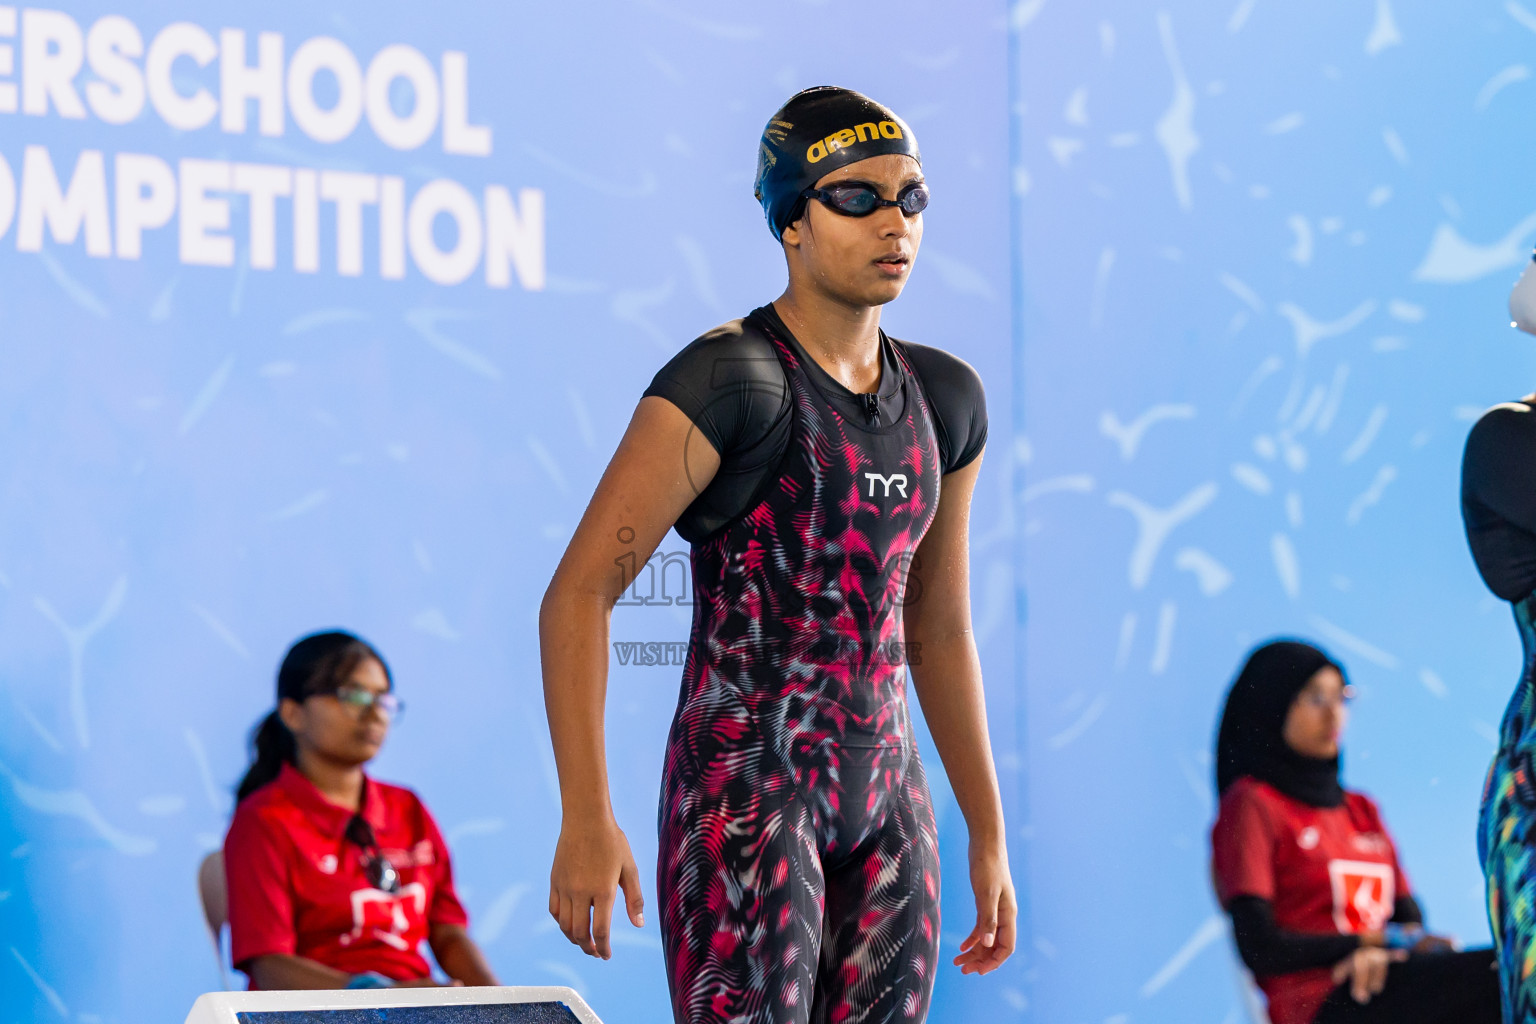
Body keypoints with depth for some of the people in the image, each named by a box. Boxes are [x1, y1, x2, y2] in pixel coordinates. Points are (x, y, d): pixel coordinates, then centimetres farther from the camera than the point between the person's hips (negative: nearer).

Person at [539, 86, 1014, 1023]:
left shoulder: (943, 398, 12)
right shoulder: (729, 381, -10)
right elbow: (578, 593, -12)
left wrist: (988, 836, 19)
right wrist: (587, 818, -20)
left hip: (886, 799, 7)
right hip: (744, 791, -7)